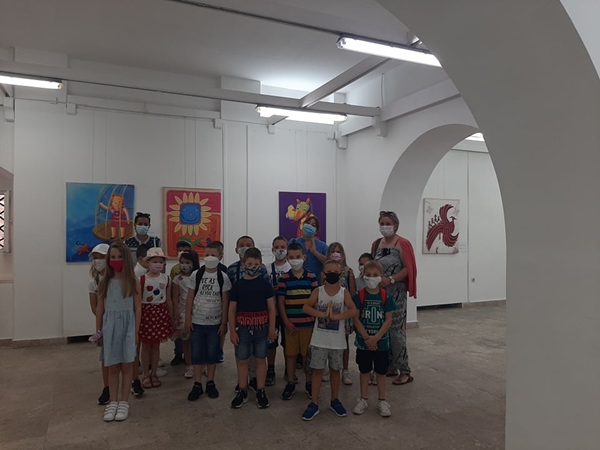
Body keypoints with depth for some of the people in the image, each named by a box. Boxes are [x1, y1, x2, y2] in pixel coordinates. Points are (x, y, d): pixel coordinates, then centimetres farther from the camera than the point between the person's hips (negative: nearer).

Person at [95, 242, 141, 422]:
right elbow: (100, 308, 7)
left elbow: (137, 308, -2)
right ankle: (113, 402, 20)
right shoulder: (105, 282, 3)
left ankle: (124, 402, 15)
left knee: (126, 365, 5)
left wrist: (136, 331, -5)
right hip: (110, 326, 2)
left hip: (127, 326, -2)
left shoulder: (133, 282, -3)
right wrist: (98, 331, 6)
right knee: (112, 366, 10)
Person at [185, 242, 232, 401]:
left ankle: (210, 383, 22)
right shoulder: (196, 275, -2)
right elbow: (190, 298, 1)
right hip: (197, 322, 1)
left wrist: (224, 322, -3)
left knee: (212, 354, 9)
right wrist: (188, 318, -3)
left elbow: (225, 301, -1)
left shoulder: (223, 277, -4)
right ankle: (197, 385, 16)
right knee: (197, 354, 6)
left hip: (215, 323, 0)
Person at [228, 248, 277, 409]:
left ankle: (260, 391, 22)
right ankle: (242, 391, 23)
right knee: (242, 360, 9)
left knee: (261, 359, 9)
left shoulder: (265, 284, -2)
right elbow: (232, 310, 1)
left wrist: (272, 328, -3)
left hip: (261, 327, 0)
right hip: (243, 328, 0)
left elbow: (271, 308, 1)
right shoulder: (238, 285, -2)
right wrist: (232, 331, -2)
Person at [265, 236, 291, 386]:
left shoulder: (292, 268, -3)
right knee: (271, 341, 7)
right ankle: (270, 371, 21)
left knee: (288, 342, 10)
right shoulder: (267, 269, 1)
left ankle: (288, 370, 26)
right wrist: (272, 290, -16)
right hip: (272, 310, 1)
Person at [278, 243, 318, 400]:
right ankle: (290, 384, 22)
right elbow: (280, 302, -1)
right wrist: (286, 322, -6)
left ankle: (309, 383, 25)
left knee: (308, 354, 10)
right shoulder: (284, 278, -1)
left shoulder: (311, 278, -1)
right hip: (291, 324, 0)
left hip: (308, 323, 0)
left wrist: (316, 320, -2)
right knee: (290, 354, 9)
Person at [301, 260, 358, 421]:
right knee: (317, 370, 6)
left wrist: (336, 316, -28)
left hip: (337, 341, 1)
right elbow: (305, 308, -17)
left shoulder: (344, 293, -6)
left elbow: (354, 311, -18)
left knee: (335, 370, 14)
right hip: (319, 340, 0)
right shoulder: (318, 291, -5)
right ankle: (314, 403, 16)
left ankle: (335, 400, 31)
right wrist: (323, 314, -28)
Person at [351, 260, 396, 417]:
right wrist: (367, 338, -16)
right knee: (364, 371, 13)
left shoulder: (385, 296, -7)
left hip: (381, 342, 0)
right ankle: (364, 399, 27)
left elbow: (388, 320, -8)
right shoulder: (359, 296, -8)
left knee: (381, 372, 12)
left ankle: (382, 400, 26)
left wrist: (375, 338, -15)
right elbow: (356, 319, -9)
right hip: (363, 342, 0)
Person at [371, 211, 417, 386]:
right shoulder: (376, 244, 12)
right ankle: (390, 367, 23)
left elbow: (408, 269, -12)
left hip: (396, 292, -6)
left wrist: (390, 279, -21)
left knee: (396, 331, -6)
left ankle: (404, 371, 4)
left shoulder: (402, 244, -7)